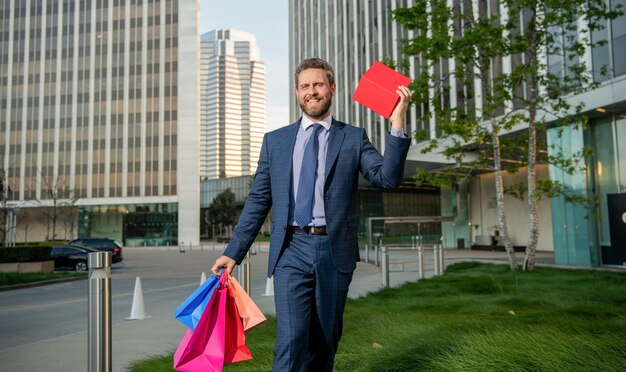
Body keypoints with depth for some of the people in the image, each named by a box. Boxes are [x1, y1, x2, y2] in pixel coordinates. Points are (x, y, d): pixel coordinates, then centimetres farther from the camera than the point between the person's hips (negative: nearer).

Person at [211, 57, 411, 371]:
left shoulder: (353, 138, 7)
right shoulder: (275, 140, 10)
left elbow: (387, 178, -7)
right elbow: (258, 200, 10)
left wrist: (397, 125, -18)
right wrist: (234, 252, 5)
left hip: (335, 251, 1)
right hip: (292, 250, 0)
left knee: (325, 343, 13)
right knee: (291, 341, -10)